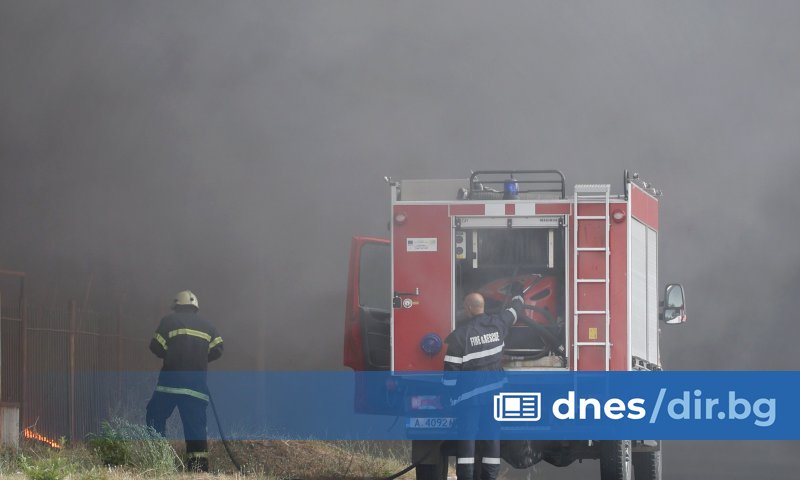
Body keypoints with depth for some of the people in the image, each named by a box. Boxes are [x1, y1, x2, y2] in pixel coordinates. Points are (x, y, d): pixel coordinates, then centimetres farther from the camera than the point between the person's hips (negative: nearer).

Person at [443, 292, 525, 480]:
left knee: (467, 435, -2)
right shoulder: (497, 323, 0)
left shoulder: (460, 334, -13)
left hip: (470, 392, -4)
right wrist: (517, 298, 44)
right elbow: (516, 310, 22)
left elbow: (451, 368, -11)